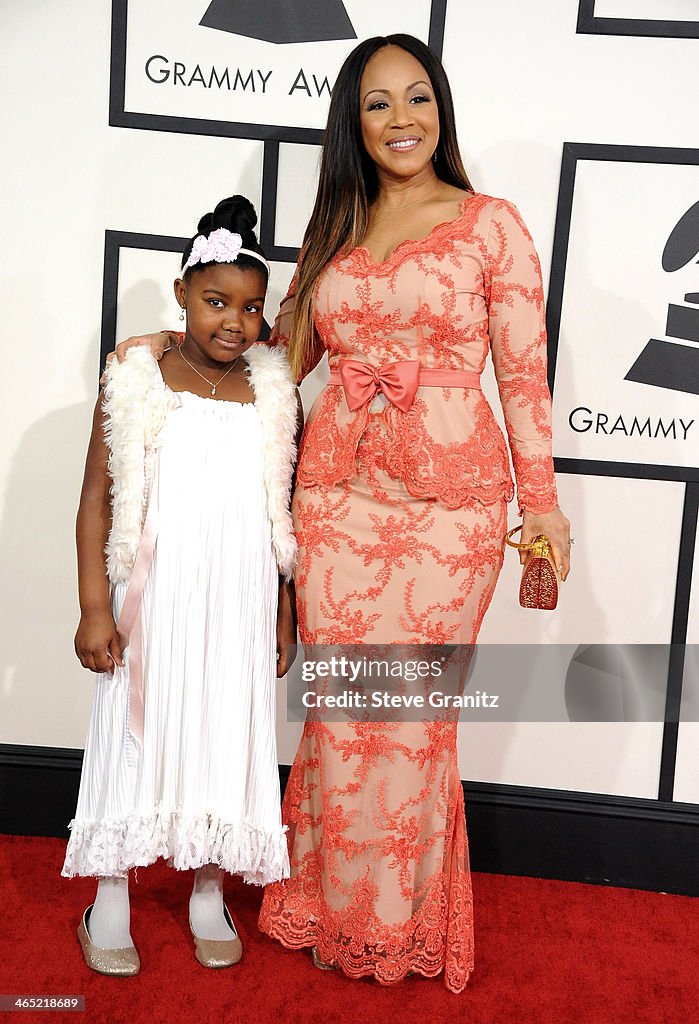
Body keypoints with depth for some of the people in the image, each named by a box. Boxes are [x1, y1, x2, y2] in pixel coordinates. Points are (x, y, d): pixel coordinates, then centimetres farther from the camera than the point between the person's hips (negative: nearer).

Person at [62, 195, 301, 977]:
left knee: (224, 731, 11)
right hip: (153, 597, -2)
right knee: (134, 730, 8)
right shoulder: (135, 384, -4)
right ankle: (110, 900, 28)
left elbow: (284, 510, 8)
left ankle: (208, 893, 31)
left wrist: (283, 610, 8)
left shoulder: (274, 394, 2)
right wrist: (95, 608, -7)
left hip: (237, 604, 2)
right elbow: (98, 500, -3)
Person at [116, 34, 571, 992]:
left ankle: (402, 923, 28)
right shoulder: (334, 232, 14)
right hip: (337, 495, 3)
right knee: (340, 708, 7)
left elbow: (524, 373, 1)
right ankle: (337, 911, 30)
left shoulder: (492, 223, 3)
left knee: (410, 710, 3)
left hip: (450, 501, -3)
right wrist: (177, 343, 14)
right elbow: (282, 353, 19)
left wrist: (543, 501, -2)